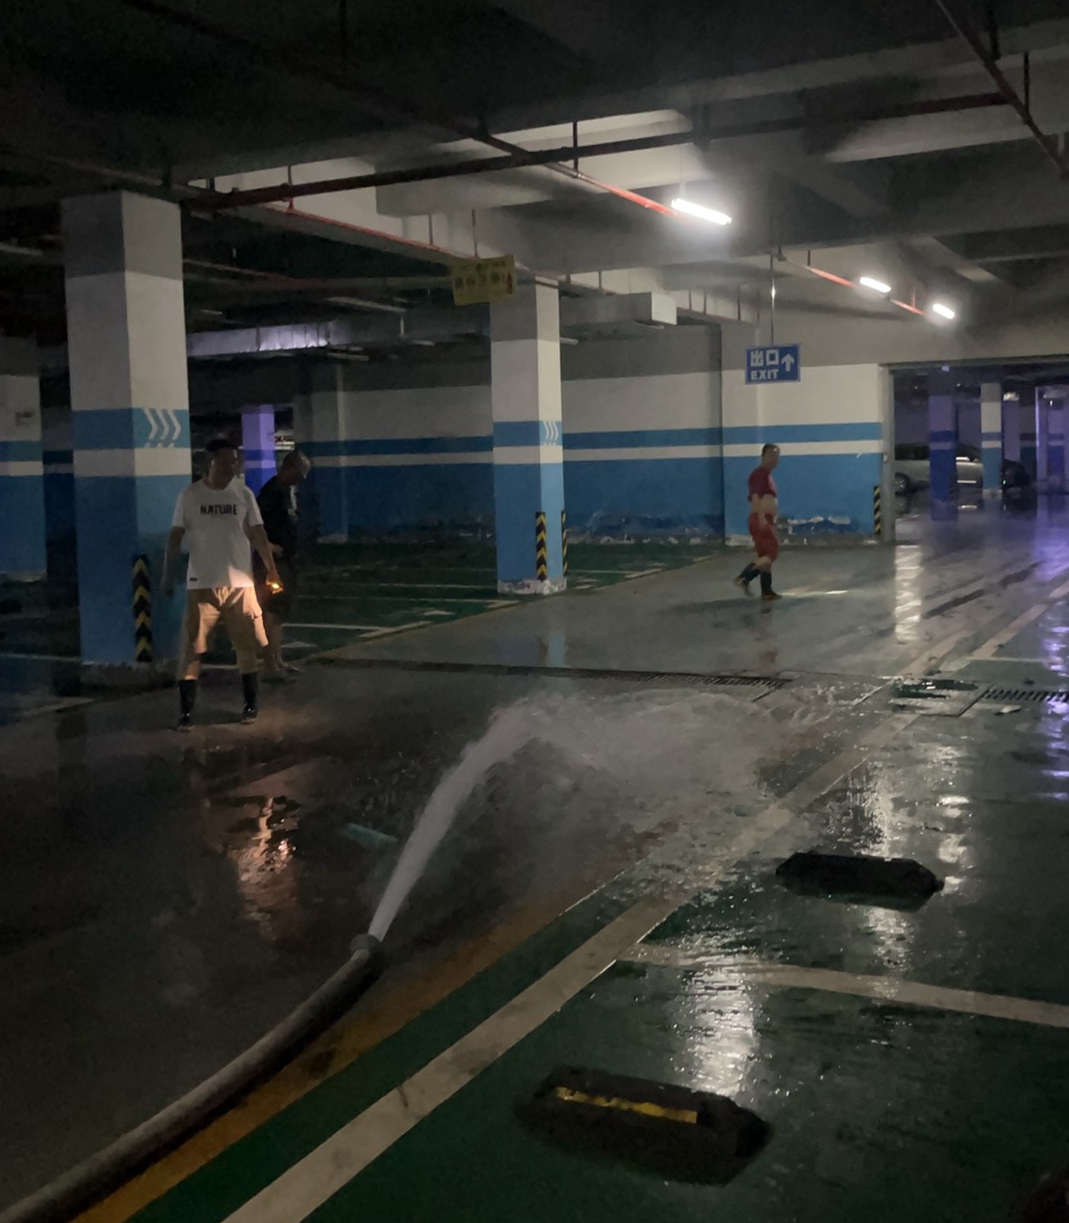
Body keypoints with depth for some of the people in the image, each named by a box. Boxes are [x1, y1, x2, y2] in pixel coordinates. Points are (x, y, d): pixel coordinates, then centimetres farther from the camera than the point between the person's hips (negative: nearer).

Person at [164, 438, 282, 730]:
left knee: (246, 646, 8)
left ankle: (251, 704, 22)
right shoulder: (189, 495, -2)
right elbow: (176, 536, 0)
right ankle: (186, 711, 5)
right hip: (201, 584, -1)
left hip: (240, 583, 2)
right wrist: (168, 573, -7)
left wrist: (272, 571, -1)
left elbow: (258, 534, 4)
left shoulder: (244, 494, 2)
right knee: (191, 647, -2)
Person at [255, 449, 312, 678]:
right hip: (273, 562, -10)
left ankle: (278, 660, 25)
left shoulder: (289, 490, 12)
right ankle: (270, 665, -6)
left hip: (287, 560, 10)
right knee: (270, 612, -7)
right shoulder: (271, 492, -17)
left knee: (279, 611, 16)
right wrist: (269, 547, -24)